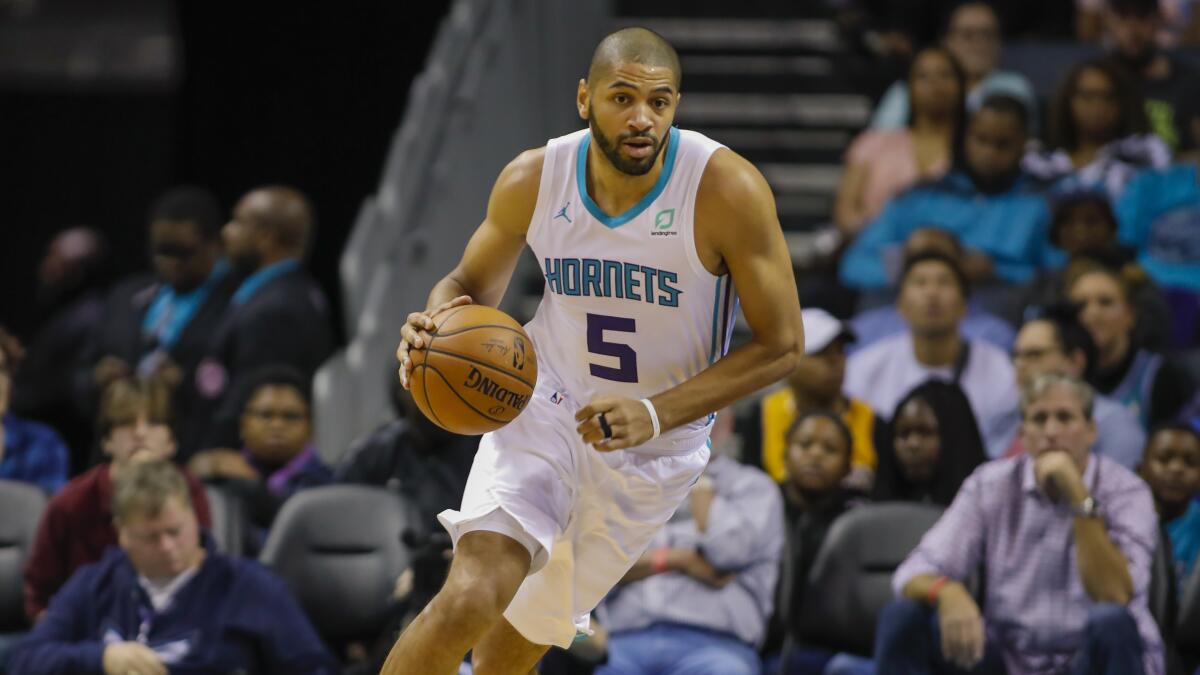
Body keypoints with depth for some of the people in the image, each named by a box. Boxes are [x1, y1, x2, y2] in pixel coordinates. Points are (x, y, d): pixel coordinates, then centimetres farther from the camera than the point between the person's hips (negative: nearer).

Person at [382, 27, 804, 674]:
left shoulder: (728, 190, -22)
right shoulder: (533, 180, -13)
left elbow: (781, 343, -16)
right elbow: (473, 283, 6)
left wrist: (656, 413, -25)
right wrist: (437, 325, -19)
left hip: (656, 448, 0)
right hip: (545, 408, 0)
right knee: (470, 600, -23)